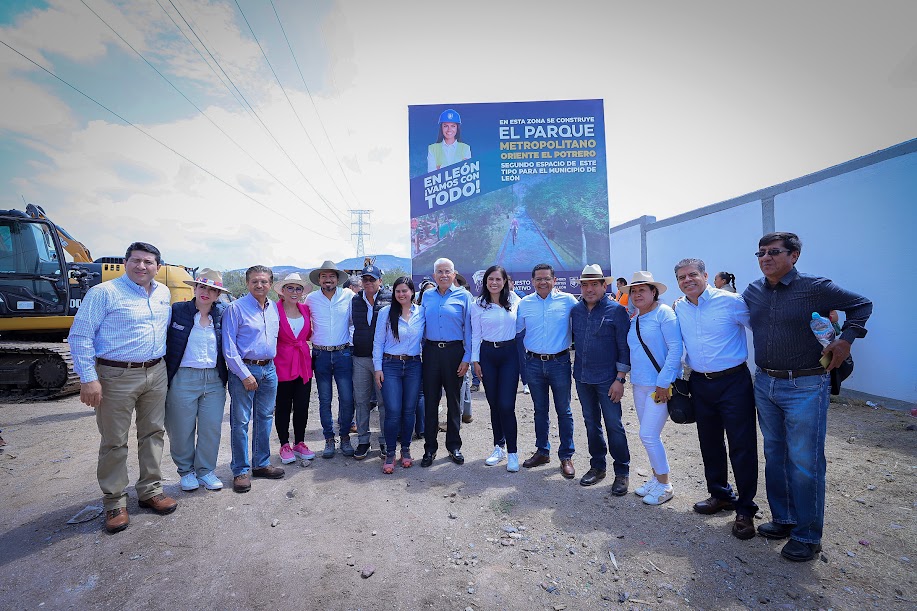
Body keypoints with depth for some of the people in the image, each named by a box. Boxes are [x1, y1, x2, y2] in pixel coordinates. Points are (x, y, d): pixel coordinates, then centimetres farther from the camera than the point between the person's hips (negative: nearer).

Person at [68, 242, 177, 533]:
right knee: (114, 441, 4)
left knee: (153, 433, 12)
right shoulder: (104, 293, -8)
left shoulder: (164, 294, 9)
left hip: (156, 374, 5)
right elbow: (80, 336, -10)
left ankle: (150, 491, 26)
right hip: (117, 376, -5)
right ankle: (115, 502, 19)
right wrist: (88, 379, -15)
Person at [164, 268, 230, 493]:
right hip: (183, 379, -2)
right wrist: (163, 374, -1)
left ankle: (206, 471, 24)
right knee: (182, 429, 8)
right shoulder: (177, 310, -2)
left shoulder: (222, 314, 4)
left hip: (214, 380, 2)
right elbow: (164, 342, 3)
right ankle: (186, 471, 28)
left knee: (212, 428, 7)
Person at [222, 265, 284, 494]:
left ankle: (261, 464, 25)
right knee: (240, 421, 0)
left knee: (265, 418, 12)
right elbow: (228, 347, -11)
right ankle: (241, 471, 12)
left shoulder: (274, 308, 9)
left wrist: (272, 363, 11)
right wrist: (244, 374, -14)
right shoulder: (236, 308, -7)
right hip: (243, 370, -5)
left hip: (269, 369, 6)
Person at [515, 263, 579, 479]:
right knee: (540, 410, 15)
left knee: (563, 411, 6)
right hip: (534, 363, 3)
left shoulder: (567, 300, -4)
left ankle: (566, 456, 19)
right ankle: (542, 451, 29)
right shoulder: (525, 303, 4)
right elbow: (515, 328, 15)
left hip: (559, 362, -2)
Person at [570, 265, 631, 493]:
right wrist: (575, 368, 9)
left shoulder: (616, 310, -8)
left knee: (614, 425, 2)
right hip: (582, 378, 5)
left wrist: (620, 379, -12)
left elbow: (624, 347, -9)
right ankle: (597, 466, 30)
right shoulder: (575, 310, 6)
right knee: (591, 423, 15)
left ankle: (622, 472, 17)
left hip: (607, 379, -5)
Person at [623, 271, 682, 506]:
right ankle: (657, 478, 30)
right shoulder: (633, 320, 11)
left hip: (660, 385, -7)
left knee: (648, 435, -7)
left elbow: (675, 348, -16)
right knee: (650, 435, 15)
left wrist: (663, 382, -18)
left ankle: (665, 485, 11)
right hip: (639, 384, 7)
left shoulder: (663, 312, -10)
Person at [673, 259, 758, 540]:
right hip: (700, 384, 5)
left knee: (742, 447, 0)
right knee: (709, 444, 15)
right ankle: (720, 495, 35)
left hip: (734, 382, -5)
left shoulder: (730, 301, -12)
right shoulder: (679, 309, 5)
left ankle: (745, 510, 15)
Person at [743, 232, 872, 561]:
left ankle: (807, 536, 15)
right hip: (765, 384, 5)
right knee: (775, 456, 15)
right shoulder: (752, 292, 5)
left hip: (805, 387, -5)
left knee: (804, 462, 0)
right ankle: (783, 518, 31)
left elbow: (861, 305, 3)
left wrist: (846, 339, -5)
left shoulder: (816, 287, -9)